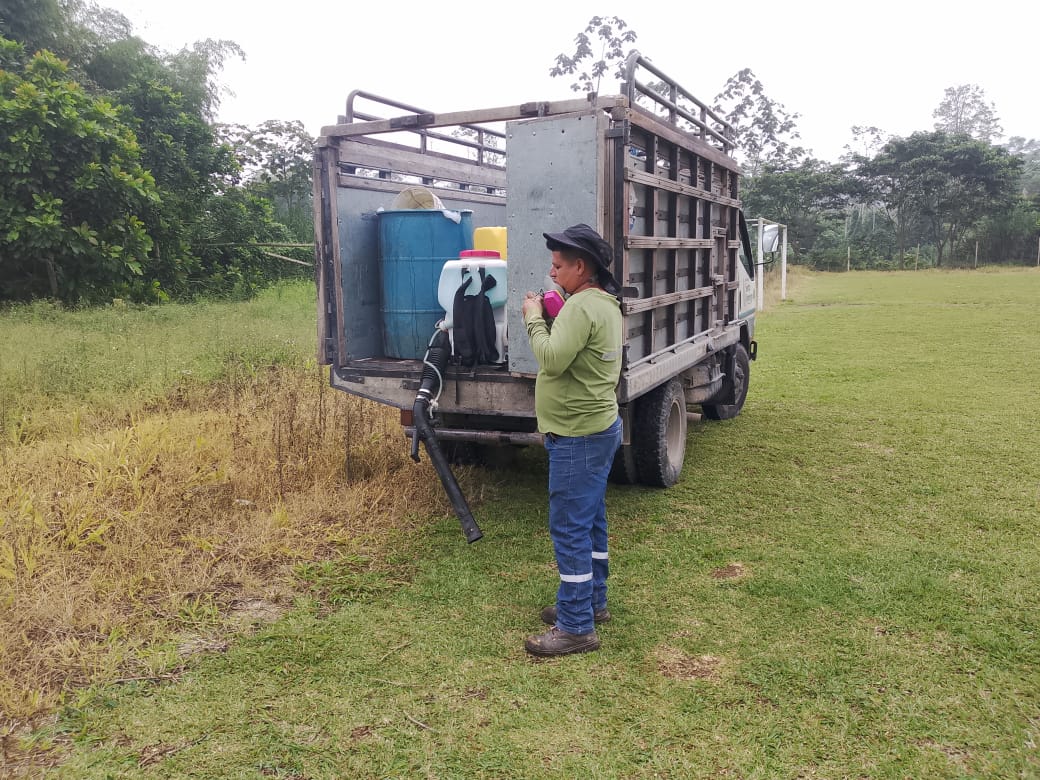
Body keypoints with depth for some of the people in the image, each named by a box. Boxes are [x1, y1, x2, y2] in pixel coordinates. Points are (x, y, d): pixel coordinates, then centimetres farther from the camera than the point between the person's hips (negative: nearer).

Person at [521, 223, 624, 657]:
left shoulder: (582, 306, -20)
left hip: (578, 436, -11)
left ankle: (576, 628, 4)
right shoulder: (606, 303, 13)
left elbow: (553, 360, -27)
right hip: (599, 426, 11)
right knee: (590, 521, 19)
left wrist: (534, 319, -14)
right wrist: (551, 320, 2)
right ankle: (592, 602, 33)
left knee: (569, 528, -4)